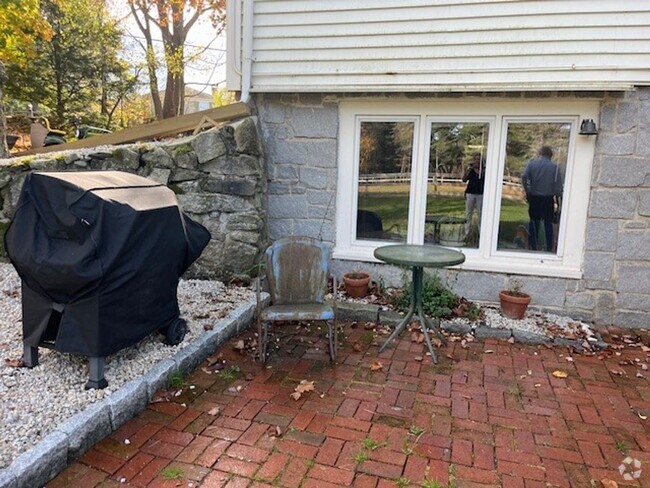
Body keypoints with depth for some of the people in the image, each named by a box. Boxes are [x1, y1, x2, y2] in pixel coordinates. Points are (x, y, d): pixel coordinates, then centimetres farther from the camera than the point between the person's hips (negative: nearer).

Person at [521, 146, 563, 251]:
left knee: (534, 221, 9)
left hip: (534, 197, 0)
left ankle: (533, 246, 10)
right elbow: (558, 184, -3)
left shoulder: (532, 163, 0)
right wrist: (559, 199, 2)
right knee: (548, 222, 8)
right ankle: (549, 247, 9)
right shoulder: (555, 167, 0)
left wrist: (527, 190, -5)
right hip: (548, 198, 0)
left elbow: (524, 176, -14)